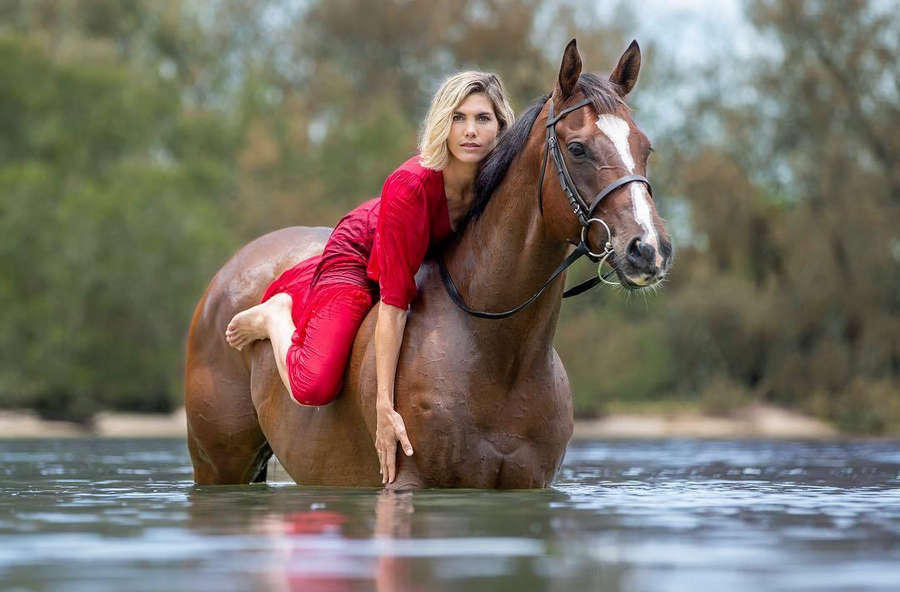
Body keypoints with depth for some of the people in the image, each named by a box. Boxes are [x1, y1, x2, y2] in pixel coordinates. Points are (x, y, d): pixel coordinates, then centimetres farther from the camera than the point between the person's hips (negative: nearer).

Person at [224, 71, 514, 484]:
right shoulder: (409, 186, -39)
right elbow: (394, 301, -38)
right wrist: (385, 409, -39)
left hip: (437, 261, 6)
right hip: (360, 259, -6)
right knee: (314, 388, -25)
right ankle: (277, 316, 10)